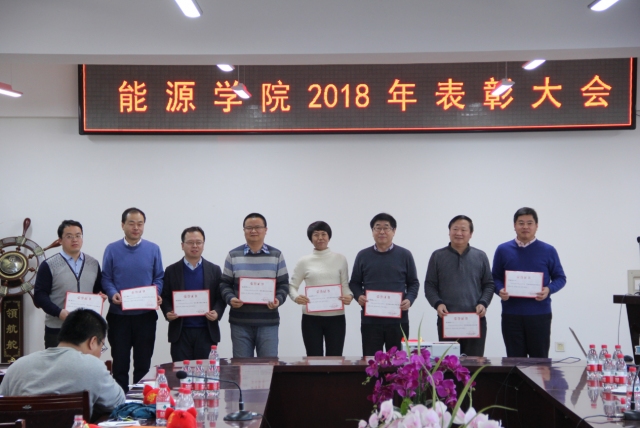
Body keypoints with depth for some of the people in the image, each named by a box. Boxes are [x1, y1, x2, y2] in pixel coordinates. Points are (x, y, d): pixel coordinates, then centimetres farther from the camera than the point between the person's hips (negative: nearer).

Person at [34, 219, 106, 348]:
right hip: (57, 329, -3)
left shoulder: (93, 264, 13)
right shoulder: (49, 265, 0)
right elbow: (39, 295, -6)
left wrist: (100, 295, -1)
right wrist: (58, 312, -20)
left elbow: (99, 288, 23)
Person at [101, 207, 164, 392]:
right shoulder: (112, 249, 3)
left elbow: (159, 278, 8)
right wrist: (113, 294, -15)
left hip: (145, 315, 1)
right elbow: (106, 278, 3)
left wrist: (156, 294, -11)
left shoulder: (153, 249, 5)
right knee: (120, 363, 4)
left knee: (143, 364, 6)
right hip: (119, 315, -1)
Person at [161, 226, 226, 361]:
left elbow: (221, 297, 7)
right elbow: (165, 297, 7)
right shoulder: (171, 270, 8)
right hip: (180, 332, 0)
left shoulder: (214, 270, 9)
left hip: (207, 331, 0)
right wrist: (168, 312, -12)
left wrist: (217, 312, -11)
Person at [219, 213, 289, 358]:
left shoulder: (276, 255, 9)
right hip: (240, 323, 0)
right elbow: (224, 283, 8)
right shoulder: (233, 255, 8)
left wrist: (279, 299, -12)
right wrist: (230, 298, -12)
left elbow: (283, 283, 8)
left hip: (268, 322, 0)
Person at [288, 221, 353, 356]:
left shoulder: (340, 259, 8)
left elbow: (345, 285, 8)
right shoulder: (304, 261, 5)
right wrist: (296, 297, -16)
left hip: (336, 316, 1)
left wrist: (349, 296, -13)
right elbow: (292, 285, 5)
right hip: (311, 317, 0)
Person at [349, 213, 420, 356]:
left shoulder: (405, 255, 8)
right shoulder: (363, 256, 9)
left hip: (398, 319, 0)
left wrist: (409, 299, -9)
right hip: (370, 319, 0)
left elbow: (413, 283, 10)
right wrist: (358, 296, -9)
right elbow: (354, 283, 12)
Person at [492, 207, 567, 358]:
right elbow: (495, 277, 11)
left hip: (540, 314, -1)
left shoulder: (548, 251, 6)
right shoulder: (503, 250, 8)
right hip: (511, 314, 1)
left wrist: (548, 290, -12)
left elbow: (560, 278, 8)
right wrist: (500, 290, -11)